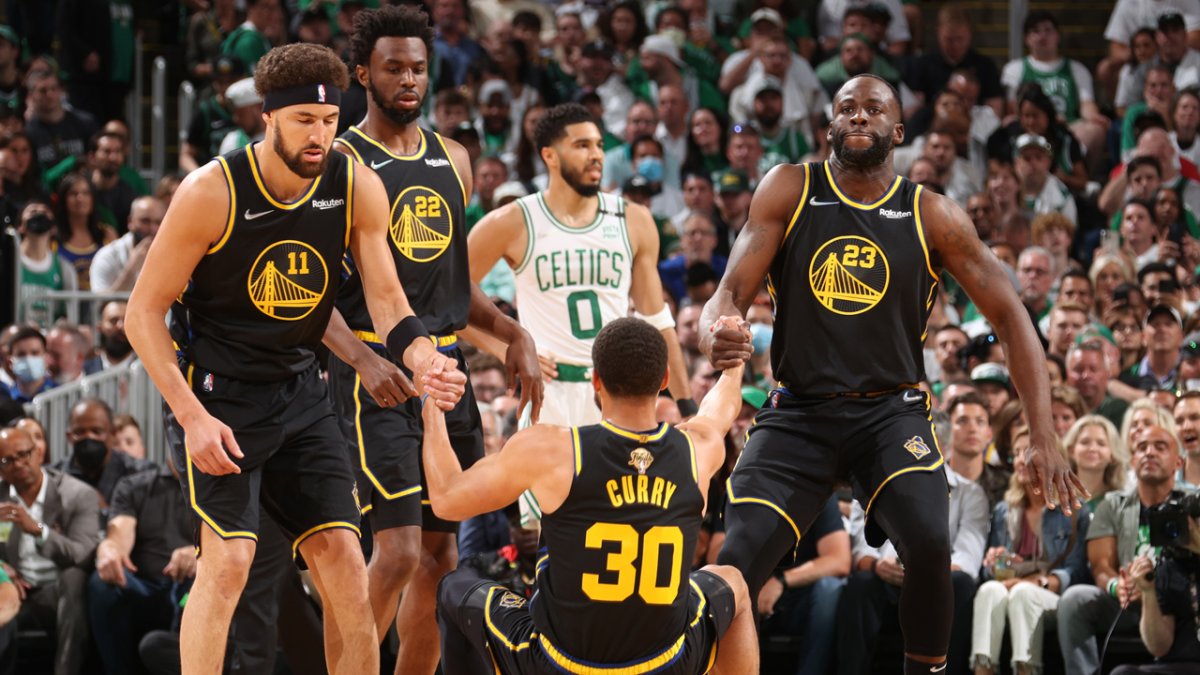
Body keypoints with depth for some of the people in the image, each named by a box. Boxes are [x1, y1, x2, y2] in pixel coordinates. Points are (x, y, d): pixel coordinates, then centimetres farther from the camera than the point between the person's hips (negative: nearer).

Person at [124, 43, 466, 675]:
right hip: (216, 391, -5)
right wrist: (192, 416, -21)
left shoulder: (358, 189, -7)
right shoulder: (212, 192, -19)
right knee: (229, 559, -18)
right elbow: (144, 310, -13)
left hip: (299, 392, 5)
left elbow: (386, 299, -2)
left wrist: (423, 360, -25)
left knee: (344, 563, 0)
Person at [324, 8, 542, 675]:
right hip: (375, 373, -7)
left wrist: (512, 333, 9)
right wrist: (363, 361, -26)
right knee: (398, 551, -15)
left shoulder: (453, 160, 14)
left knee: (441, 552, 8)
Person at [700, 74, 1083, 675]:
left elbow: (1009, 317, 2)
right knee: (736, 562, -16)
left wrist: (1043, 438, -7)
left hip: (890, 411, 0)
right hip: (798, 410, 0)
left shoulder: (933, 217, 0)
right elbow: (732, 292, -4)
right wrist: (715, 337, -31)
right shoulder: (789, 191, 0)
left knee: (929, 543, -26)